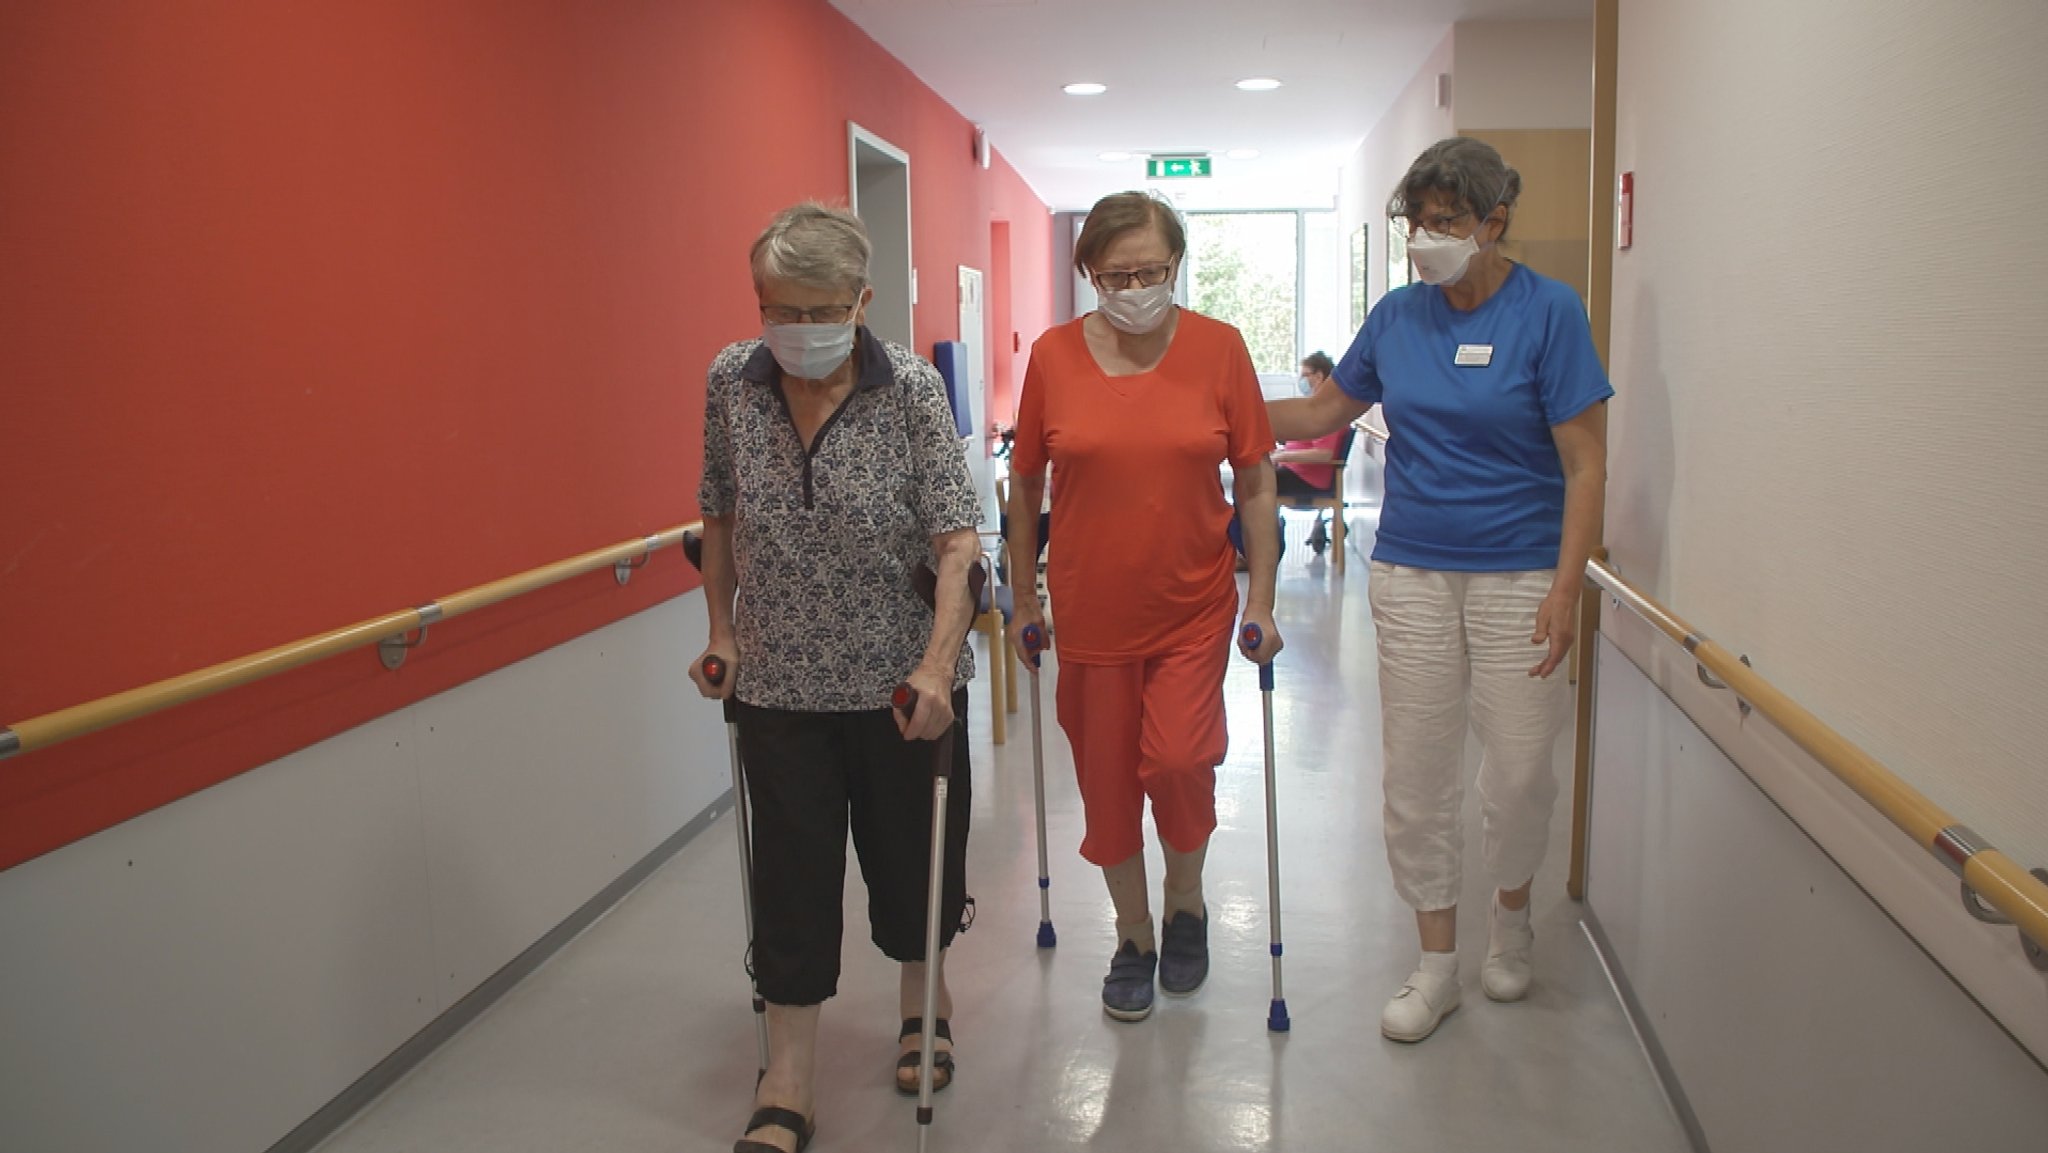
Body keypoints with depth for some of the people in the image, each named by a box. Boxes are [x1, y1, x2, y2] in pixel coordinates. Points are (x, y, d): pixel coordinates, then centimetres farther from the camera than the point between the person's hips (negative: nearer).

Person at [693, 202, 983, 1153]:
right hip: (781, 683, 2)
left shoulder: (912, 389, -13)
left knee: (910, 856, 15)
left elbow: (956, 537, -17)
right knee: (790, 879, 5)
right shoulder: (730, 381, -3)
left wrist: (938, 663, -26)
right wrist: (721, 631, 8)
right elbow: (720, 515, 9)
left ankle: (924, 1004, 44)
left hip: (903, 680, -2)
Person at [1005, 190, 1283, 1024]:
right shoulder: (1053, 357, -5)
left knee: (1178, 760, -13)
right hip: (1090, 611, 1)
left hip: (1193, 608, -1)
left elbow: (1255, 484, 1)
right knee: (1106, 784, 8)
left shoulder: (1218, 348, -5)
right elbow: (1025, 487, 6)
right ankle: (1134, 938, 32)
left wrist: (1261, 600, 0)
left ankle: (1185, 901, 20)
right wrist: (1024, 600, 9)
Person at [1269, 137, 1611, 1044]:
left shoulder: (1548, 312, -7)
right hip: (1411, 572, 4)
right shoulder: (1397, 316, 5)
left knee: (1520, 767, 2)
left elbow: (1585, 466, -9)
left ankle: (1511, 912, 33)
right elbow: (1326, 411, 18)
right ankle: (1436, 964, 20)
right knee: (1416, 770, 5)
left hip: (1517, 575, -3)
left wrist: (1565, 589, -16)